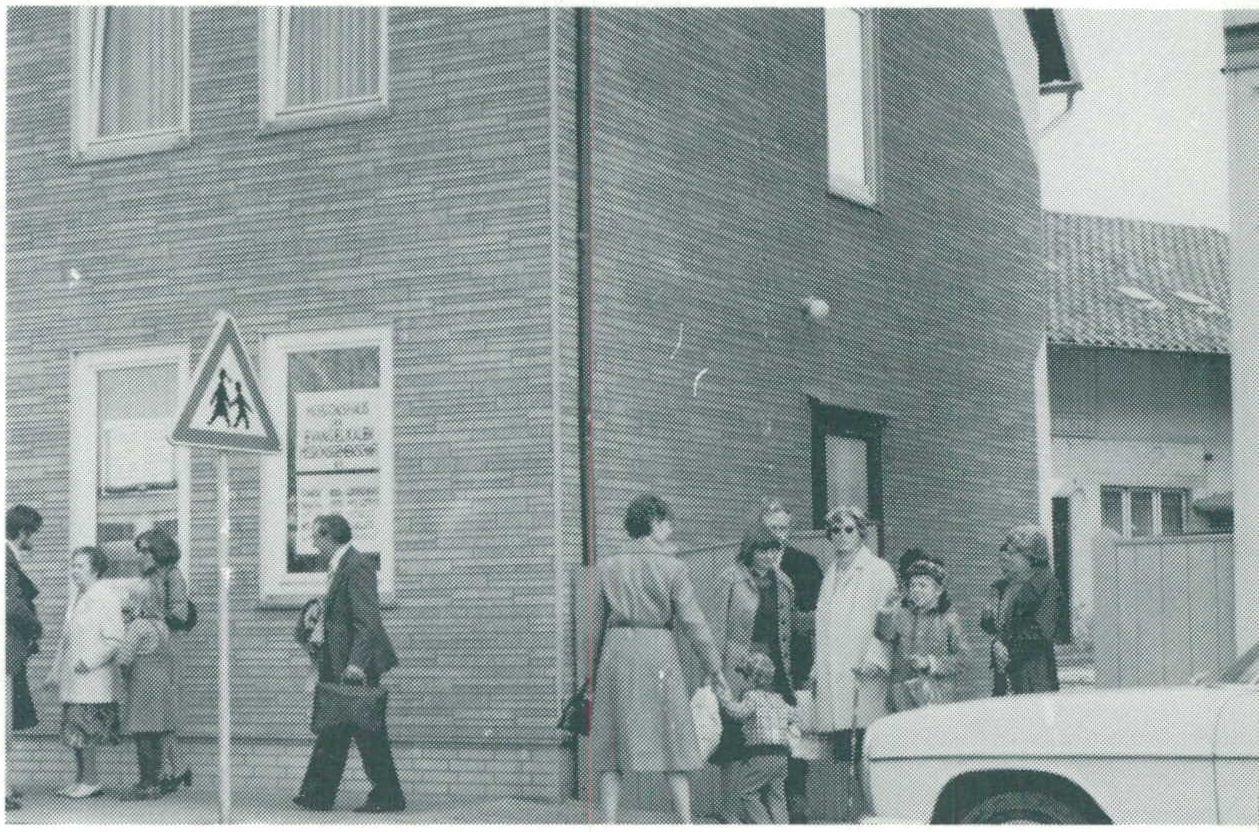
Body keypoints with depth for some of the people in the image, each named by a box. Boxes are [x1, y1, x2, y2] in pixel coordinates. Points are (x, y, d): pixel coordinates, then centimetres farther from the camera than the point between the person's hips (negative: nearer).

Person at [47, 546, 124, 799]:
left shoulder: (105, 598, -8)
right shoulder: (78, 599, 19)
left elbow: (113, 639, -13)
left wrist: (91, 660, -21)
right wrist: (55, 672, 22)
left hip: (91, 679, -9)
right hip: (71, 679, 9)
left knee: (84, 730, -9)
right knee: (74, 730, 9)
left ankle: (91, 780, -4)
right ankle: (82, 778, 14)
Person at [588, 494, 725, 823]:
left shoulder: (606, 567, 7)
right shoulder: (672, 568, -2)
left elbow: (595, 623, 9)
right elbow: (693, 622, -3)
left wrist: (593, 670, 16)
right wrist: (714, 668, 4)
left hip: (616, 652, 2)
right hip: (659, 650, -2)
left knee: (612, 746, 5)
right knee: (671, 742, 6)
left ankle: (609, 821, 0)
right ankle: (686, 820, 4)